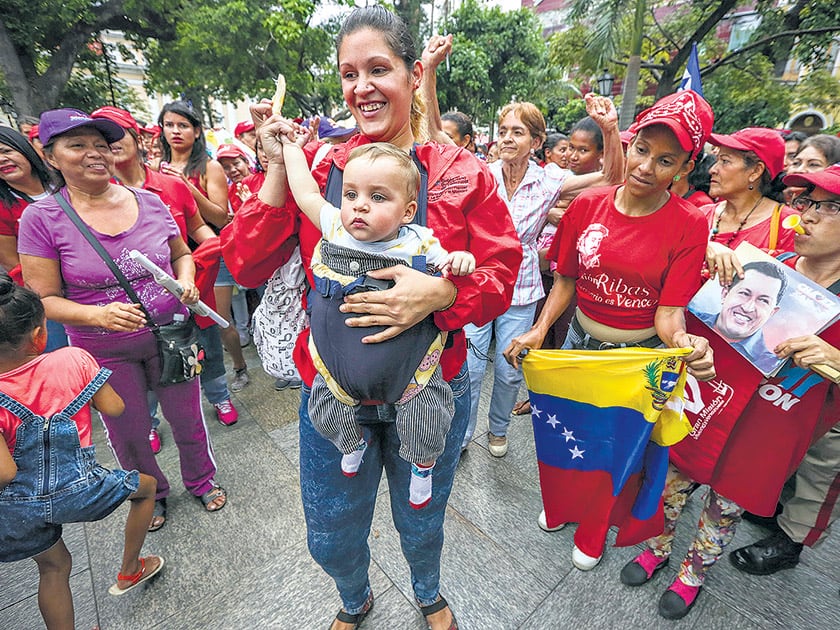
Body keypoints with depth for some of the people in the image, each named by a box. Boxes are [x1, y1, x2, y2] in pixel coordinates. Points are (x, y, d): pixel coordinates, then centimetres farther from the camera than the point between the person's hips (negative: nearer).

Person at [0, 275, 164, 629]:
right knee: (147, 486, 28)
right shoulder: (73, 360, -19)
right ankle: (129, 571, 42)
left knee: (53, 567, 29)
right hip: (76, 493, -2)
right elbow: (114, 408, -8)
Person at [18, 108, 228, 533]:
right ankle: (151, 494, 47)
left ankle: (201, 480, 44)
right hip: (105, 350, -1)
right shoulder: (42, 219, -11)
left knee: (187, 419, 16)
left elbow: (181, 253, 10)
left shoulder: (150, 202, -5)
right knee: (129, 436, 17)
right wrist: (100, 314, -27)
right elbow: (44, 300, -9)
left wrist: (186, 279, -11)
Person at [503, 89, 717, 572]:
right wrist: (540, 329, -16)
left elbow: (669, 312, -15)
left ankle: (593, 529, 48)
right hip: (580, 342, 2)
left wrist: (684, 343, -37)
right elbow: (566, 279, -3)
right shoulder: (589, 205, -9)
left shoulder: (688, 226, -15)